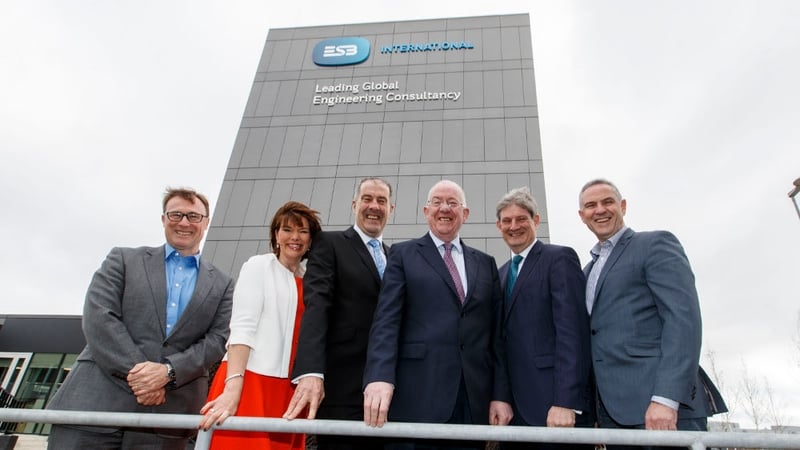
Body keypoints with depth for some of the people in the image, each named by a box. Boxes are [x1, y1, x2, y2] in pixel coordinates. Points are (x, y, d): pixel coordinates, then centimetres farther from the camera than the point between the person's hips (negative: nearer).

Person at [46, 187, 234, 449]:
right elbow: (97, 317, -2)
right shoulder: (124, 259, 11)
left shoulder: (222, 285, 13)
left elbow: (218, 339, 3)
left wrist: (168, 372, -13)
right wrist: (136, 371, -12)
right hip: (97, 401, 0)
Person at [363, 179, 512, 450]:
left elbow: (496, 333, 12)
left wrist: (501, 394, 4)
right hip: (416, 399, -3)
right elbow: (386, 320, -5)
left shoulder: (485, 263, 16)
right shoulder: (403, 255, 6)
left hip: (474, 401, 3)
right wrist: (379, 378, -20)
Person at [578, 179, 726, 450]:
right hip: (613, 410, 7)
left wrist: (666, 399, -21)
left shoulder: (656, 244, 1)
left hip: (664, 404, -6)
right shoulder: (588, 271, 22)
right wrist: (594, 410, 10)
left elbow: (683, 317, -12)